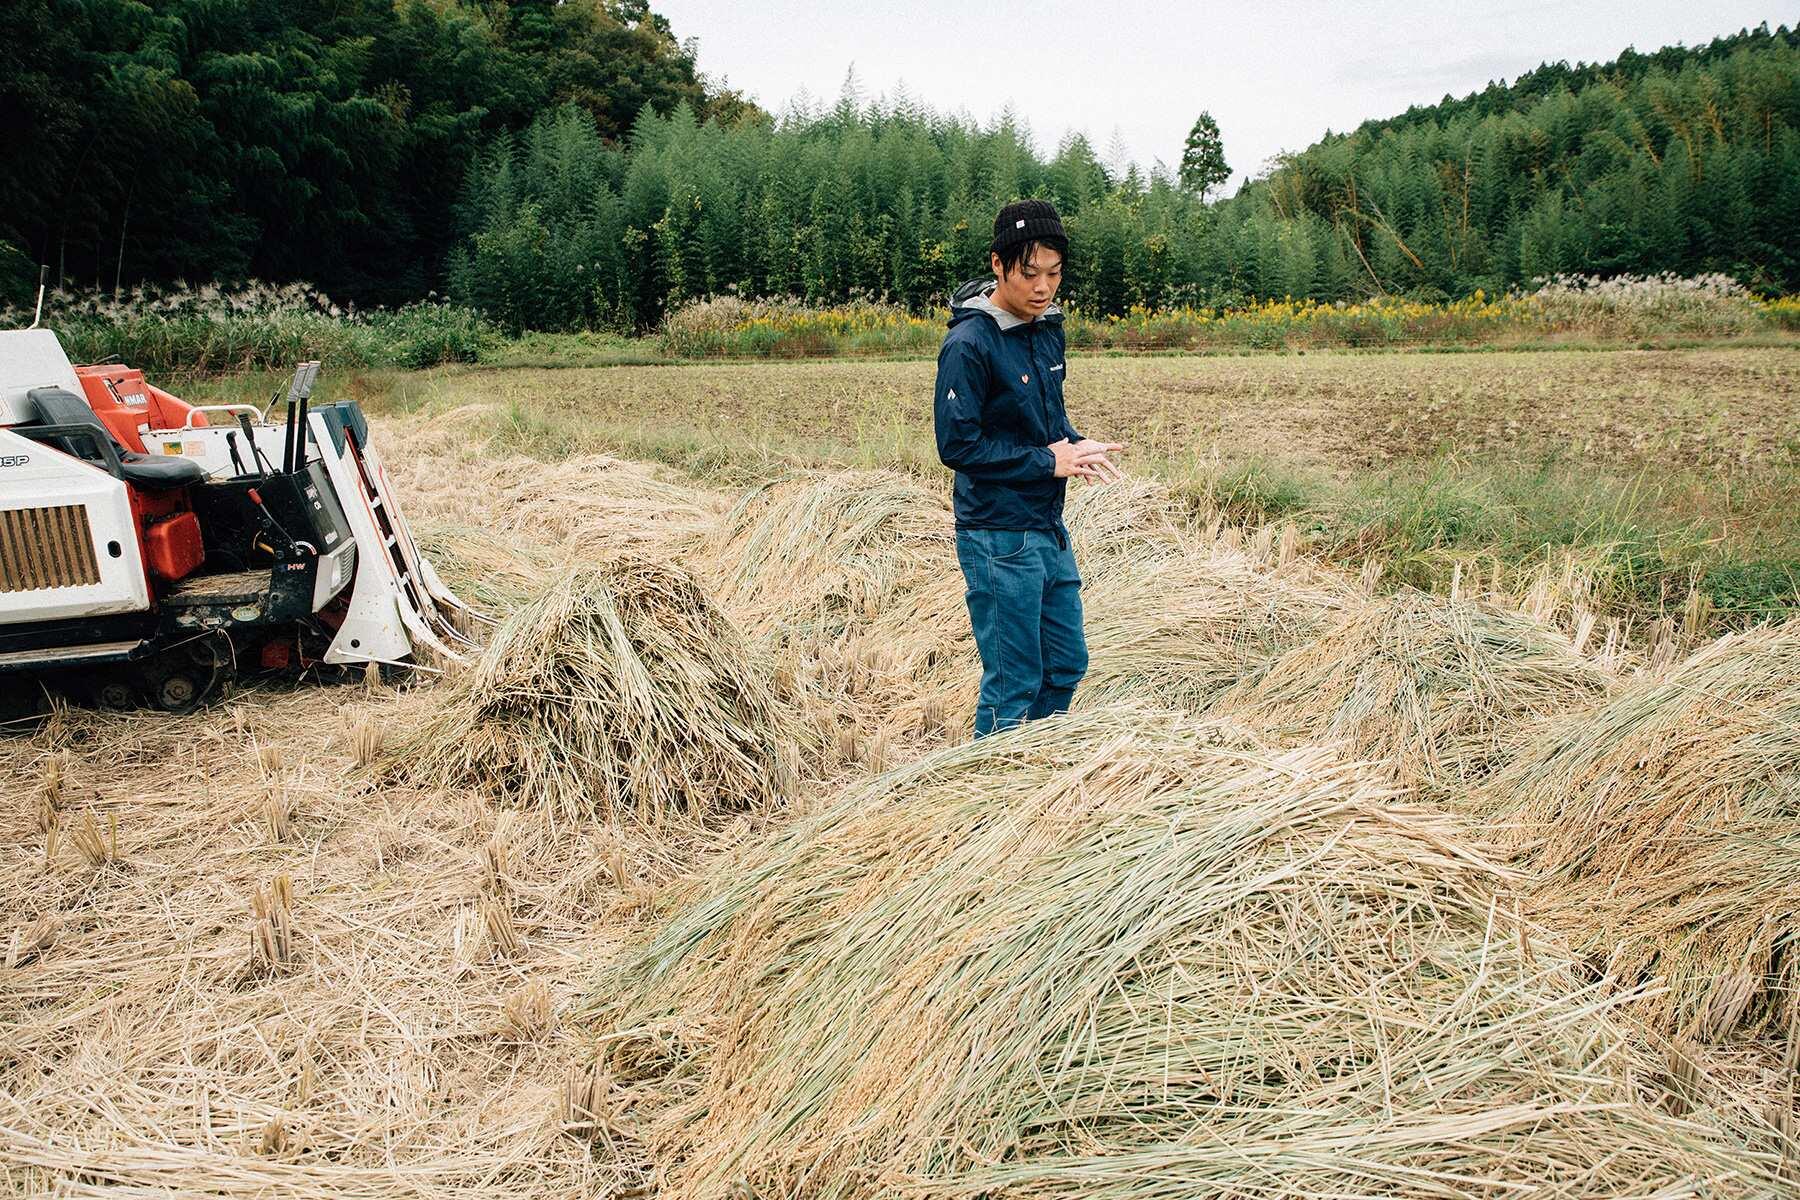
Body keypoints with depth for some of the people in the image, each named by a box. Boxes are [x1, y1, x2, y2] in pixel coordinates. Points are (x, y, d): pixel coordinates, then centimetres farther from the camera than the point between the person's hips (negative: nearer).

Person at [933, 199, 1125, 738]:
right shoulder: (969, 344, -17)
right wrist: (1048, 461, -18)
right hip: (999, 538, -8)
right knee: (1013, 683, 1)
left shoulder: (1047, 328, 8)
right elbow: (957, 445, -19)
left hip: (1049, 529, 9)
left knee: (1066, 664, 17)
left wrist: (1075, 446, -2)